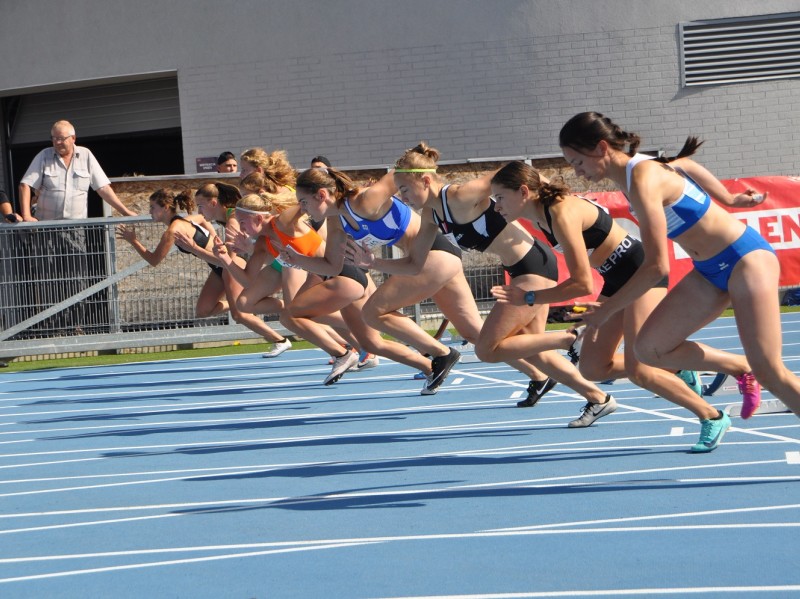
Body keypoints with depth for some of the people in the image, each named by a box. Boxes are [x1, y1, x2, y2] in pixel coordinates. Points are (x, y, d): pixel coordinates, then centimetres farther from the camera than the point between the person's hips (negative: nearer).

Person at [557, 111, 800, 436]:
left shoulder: (643, 181, -26)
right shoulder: (636, 168, 0)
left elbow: (657, 266, -27)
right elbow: (685, 163, 18)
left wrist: (605, 310, -19)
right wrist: (728, 199, 31)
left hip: (746, 259, -9)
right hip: (711, 270, 9)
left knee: (770, 374, -12)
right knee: (650, 348, 0)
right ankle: (742, 369, 14)